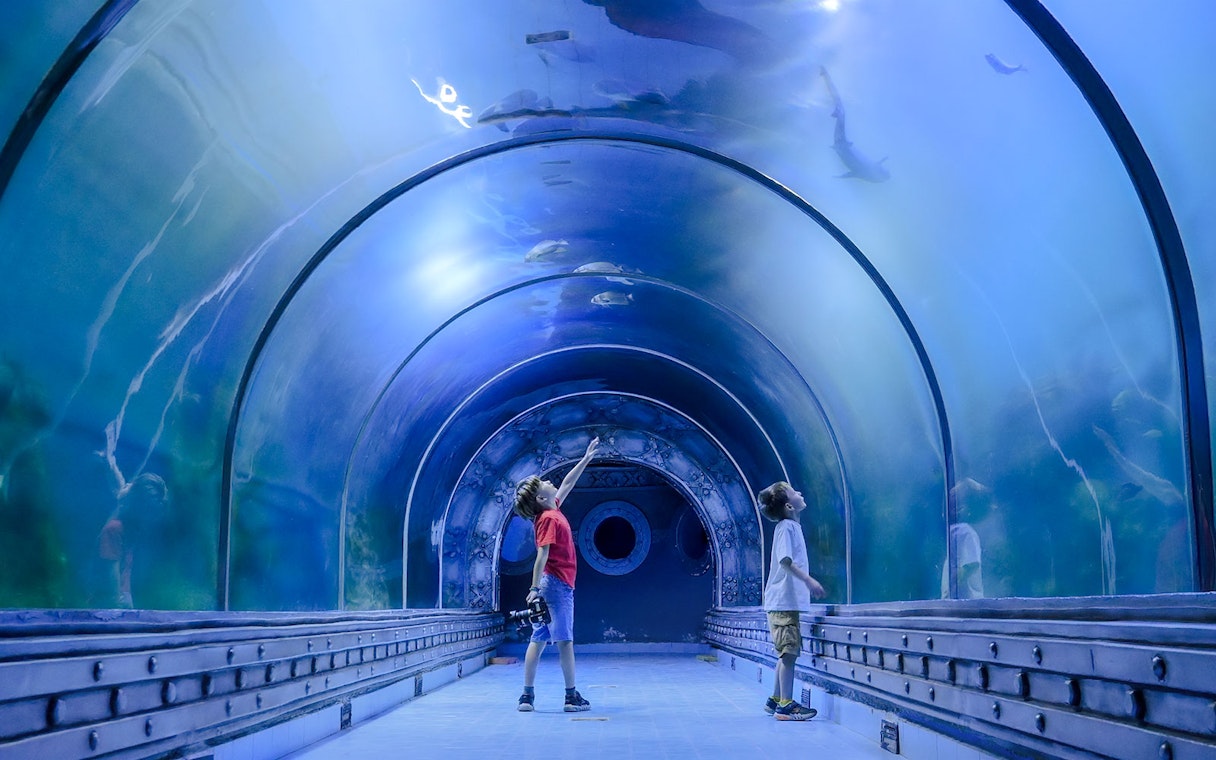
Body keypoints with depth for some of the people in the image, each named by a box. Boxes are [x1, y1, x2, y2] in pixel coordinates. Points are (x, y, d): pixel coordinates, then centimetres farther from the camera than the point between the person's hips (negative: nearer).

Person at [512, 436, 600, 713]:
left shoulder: (552, 512, 13)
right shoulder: (550, 518, -12)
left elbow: (567, 483, 27)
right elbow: (542, 555, -20)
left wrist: (586, 458, 32)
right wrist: (535, 588, -26)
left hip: (552, 585, 9)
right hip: (557, 584, -9)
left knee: (538, 640, 6)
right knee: (565, 640, -3)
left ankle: (527, 695, 8)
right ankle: (572, 697, 3)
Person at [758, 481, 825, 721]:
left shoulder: (792, 526, 16)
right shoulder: (786, 526, -12)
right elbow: (785, 560, -23)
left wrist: (807, 583, 23)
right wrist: (808, 580, -29)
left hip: (787, 600, 10)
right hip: (784, 601, -10)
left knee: (787, 653, 14)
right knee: (789, 652, -9)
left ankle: (775, 700, 22)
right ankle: (786, 705, -7)